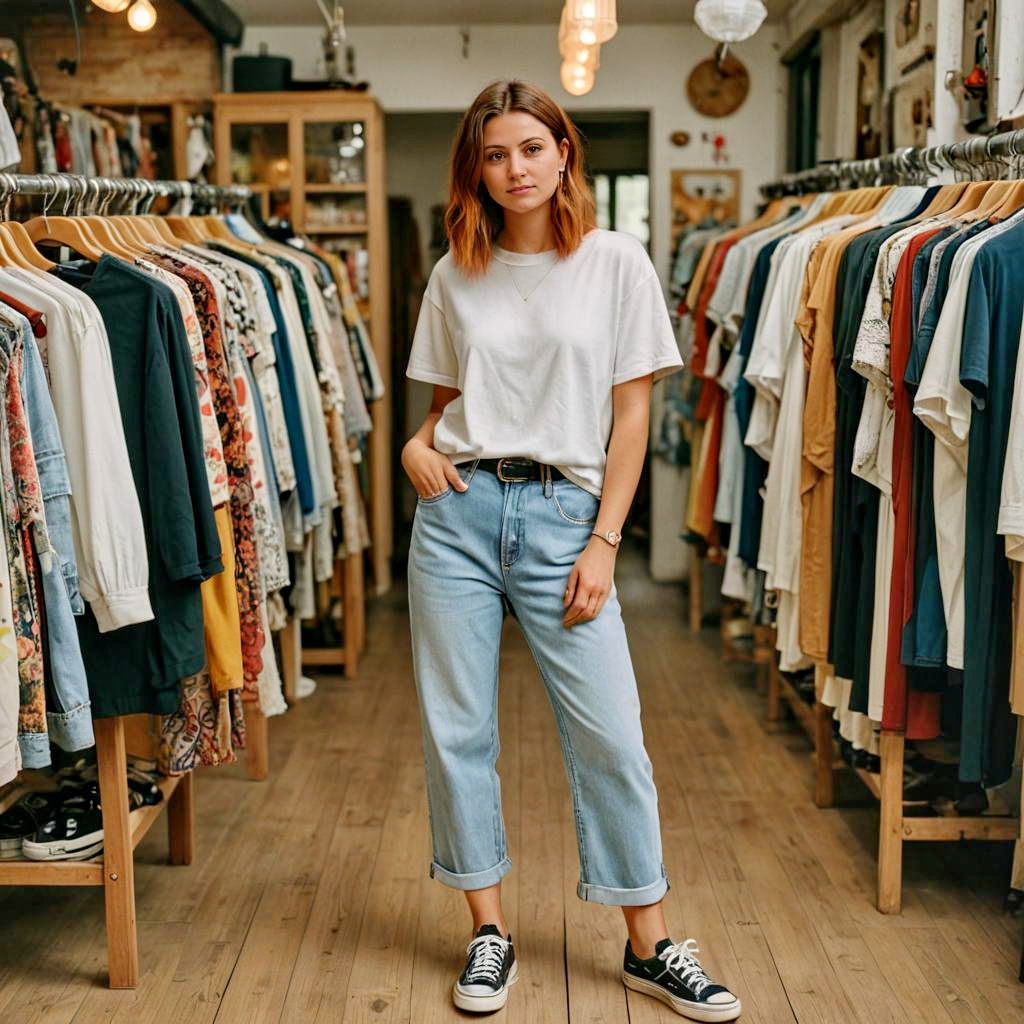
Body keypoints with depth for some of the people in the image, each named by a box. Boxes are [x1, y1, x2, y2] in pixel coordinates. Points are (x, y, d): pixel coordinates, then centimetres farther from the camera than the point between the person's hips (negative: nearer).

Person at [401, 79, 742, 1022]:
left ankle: (650, 946, 15)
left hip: (563, 514, -2)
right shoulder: (456, 274, 9)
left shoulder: (616, 263, 1)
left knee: (610, 732, -2)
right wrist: (417, 445, -4)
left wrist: (604, 541, -6)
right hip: (458, 509, 3)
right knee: (458, 728, 6)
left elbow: (631, 414, -1)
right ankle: (491, 934, 22)